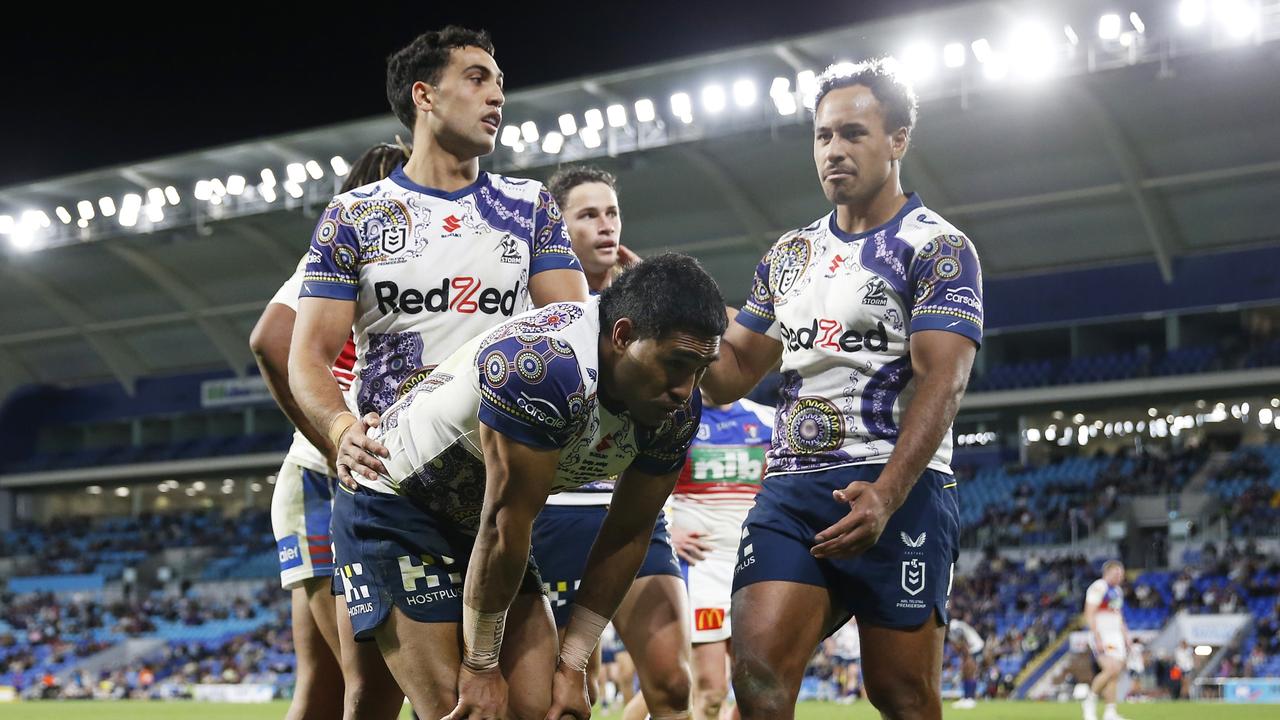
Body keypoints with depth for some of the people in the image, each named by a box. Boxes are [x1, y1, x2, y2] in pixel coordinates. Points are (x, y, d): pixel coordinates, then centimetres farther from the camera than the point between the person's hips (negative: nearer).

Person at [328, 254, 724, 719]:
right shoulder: (542, 365, -35)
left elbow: (627, 537, -2)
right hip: (397, 506, -7)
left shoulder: (678, 410, -10)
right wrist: (480, 665, -20)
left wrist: (573, 665, -3)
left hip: (486, 523, 7)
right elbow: (506, 522, -28)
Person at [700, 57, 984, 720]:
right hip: (789, 489, 5)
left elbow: (942, 381, -13)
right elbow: (730, 375, 21)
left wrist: (887, 495, -27)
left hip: (899, 489, -5)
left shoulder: (936, 247, 0)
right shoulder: (788, 255, 19)